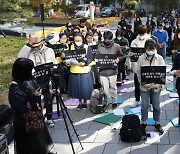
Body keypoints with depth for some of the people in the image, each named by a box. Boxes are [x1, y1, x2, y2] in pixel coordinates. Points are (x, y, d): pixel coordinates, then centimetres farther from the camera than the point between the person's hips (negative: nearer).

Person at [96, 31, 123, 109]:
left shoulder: (116, 46, 3)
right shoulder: (99, 46, 6)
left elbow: (121, 56, 12)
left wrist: (118, 59, -9)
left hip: (113, 71, -1)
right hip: (103, 71, 1)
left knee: (113, 87, 9)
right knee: (105, 88, 3)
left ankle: (114, 102, 26)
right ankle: (105, 102, 20)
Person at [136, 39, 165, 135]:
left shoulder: (159, 58, -5)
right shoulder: (141, 59, -6)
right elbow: (138, 73, -4)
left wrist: (156, 84, -16)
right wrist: (145, 84, -15)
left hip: (156, 87, 0)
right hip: (144, 87, 0)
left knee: (156, 106, 12)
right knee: (144, 106, 11)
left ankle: (157, 123, 29)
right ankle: (143, 123, 27)